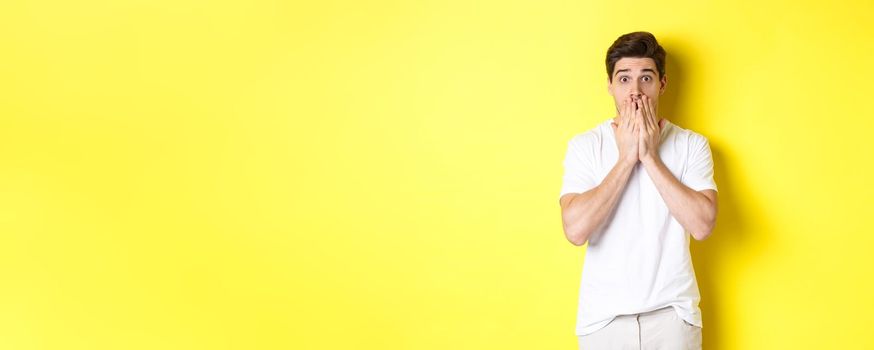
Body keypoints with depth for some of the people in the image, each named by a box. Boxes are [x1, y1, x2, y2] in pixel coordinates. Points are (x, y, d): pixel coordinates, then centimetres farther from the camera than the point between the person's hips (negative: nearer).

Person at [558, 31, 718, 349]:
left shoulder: (692, 144, -2)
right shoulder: (584, 146, -4)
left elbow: (702, 225, -15)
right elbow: (576, 230, -17)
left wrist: (650, 157, -15)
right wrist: (625, 159, -15)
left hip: (673, 311, 1)